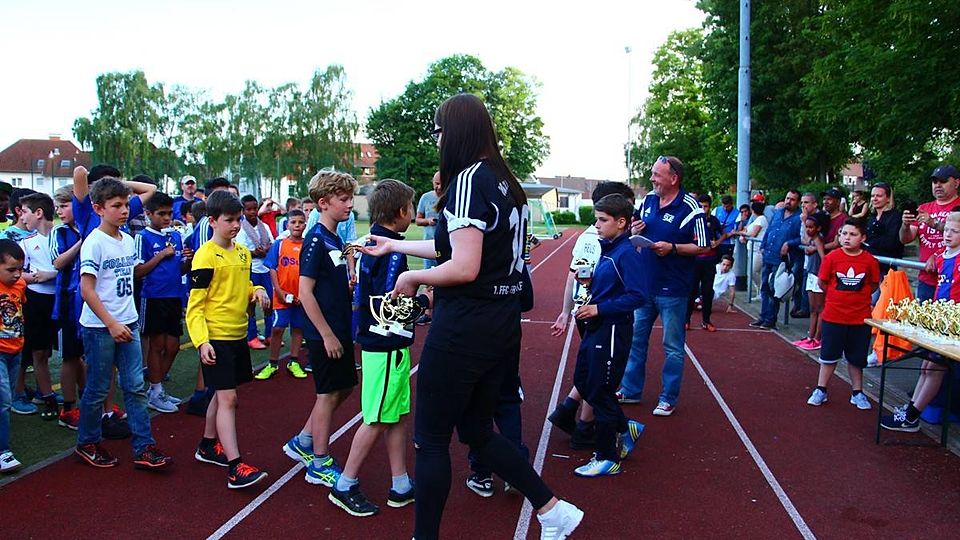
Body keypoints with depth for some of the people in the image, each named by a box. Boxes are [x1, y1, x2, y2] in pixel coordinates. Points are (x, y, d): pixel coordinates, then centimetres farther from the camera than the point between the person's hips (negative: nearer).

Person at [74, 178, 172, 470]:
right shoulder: (94, 243, -12)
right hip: (100, 327, -6)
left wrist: (127, 320, 14)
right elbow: (86, 289, -16)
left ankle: (144, 448, 8)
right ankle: (87, 443, 25)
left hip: (127, 324, 6)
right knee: (98, 389, 6)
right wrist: (111, 324, -19)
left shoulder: (128, 240, 8)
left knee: (135, 386, 4)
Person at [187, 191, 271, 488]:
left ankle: (208, 446, 37)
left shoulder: (243, 252, 8)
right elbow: (194, 305, -15)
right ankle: (235, 468, -8)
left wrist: (257, 290, -1)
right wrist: (201, 342, -24)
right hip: (216, 339, -8)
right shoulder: (206, 256, -14)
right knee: (228, 398, -9)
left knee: (223, 394, 19)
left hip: (238, 336, 8)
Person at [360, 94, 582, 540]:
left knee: (431, 438, 6)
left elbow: (463, 268, -22)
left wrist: (412, 278, -5)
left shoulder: (469, 179, -15)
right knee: (477, 429, 21)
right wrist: (392, 245, 27)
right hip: (502, 324, 9)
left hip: (465, 327, -9)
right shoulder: (503, 181, 12)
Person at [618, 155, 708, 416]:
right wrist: (635, 230, -4)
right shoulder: (648, 200, 5)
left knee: (673, 347, 7)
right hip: (644, 284, 7)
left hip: (672, 289, -6)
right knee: (636, 339, 15)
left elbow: (702, 247, -12)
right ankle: (630, 390, 29)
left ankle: (669, 398, 20)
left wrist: (672, 248, -24)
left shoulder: (690, 208, -14)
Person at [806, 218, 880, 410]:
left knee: (856, 358, 13)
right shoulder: (831, 257, -8)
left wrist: (857, 296, 2)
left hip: (860, 317, 1)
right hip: (833, 316, -1)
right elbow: (822, 283, 0)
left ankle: (857, 393, 27)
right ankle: (820, 390, 20)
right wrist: (838, 295, 3)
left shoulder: (870, 261, -6)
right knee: (829, 355, 10)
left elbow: (874, 285, 7)